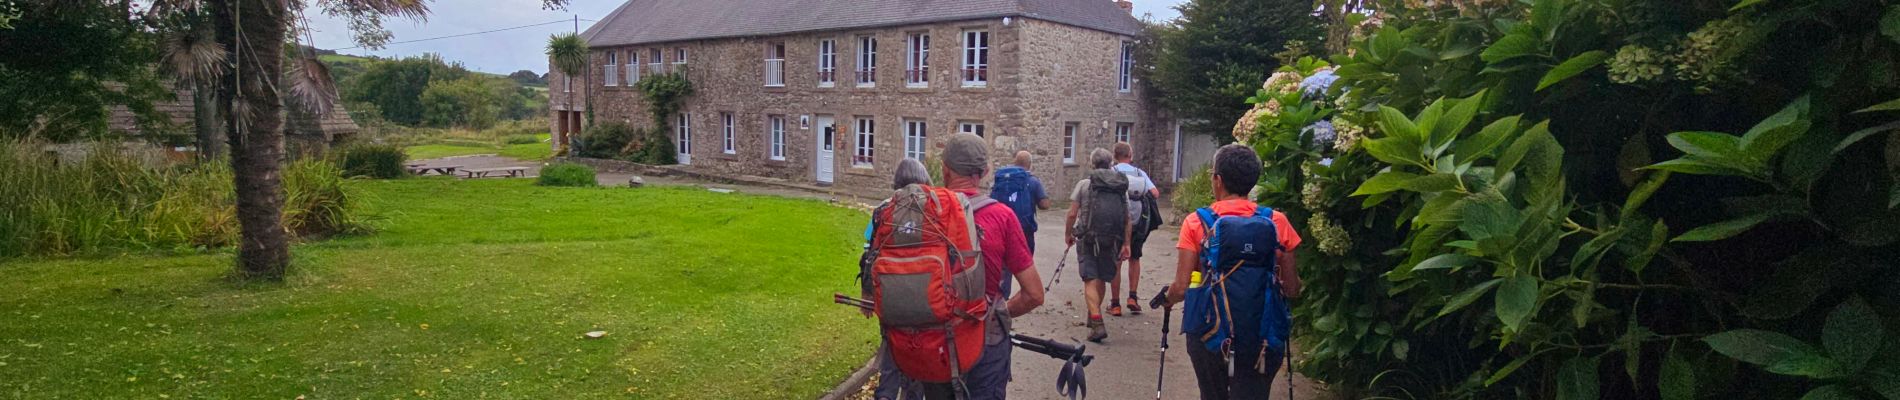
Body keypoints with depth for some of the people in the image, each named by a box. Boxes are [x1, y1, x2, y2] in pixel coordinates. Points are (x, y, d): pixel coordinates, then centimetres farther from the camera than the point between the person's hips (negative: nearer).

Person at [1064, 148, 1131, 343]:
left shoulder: (1084, 184, -2)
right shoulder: (1122, 187, 7)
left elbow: (1073, 213, -5)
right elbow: (1127, 220, 4)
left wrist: (1068, 234, 10)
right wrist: (1126, 244, 8)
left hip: (1088, 238, -3)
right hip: (1111, 240, 4)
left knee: (1090, 281, -5)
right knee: (1102, 280, 18)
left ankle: (1097, 324, -18)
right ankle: (1093, 317, 34)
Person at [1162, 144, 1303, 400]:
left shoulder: (1197, 223, -6)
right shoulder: (1277, 222, -3)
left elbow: (1181, 288, -9)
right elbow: (1291, 289, 1)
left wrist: (1168, 298, 13)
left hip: (1209, 333, 0)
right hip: (1260, 337, 0)